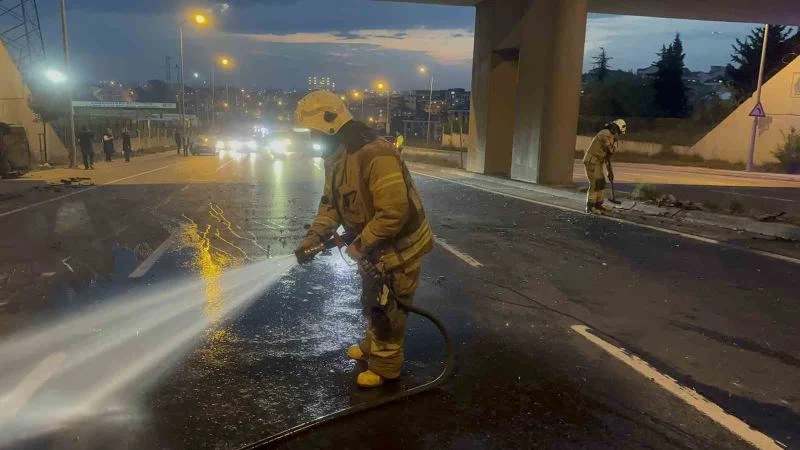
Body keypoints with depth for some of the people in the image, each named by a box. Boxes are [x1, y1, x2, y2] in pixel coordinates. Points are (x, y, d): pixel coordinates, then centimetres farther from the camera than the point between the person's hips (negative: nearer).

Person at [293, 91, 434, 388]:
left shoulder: (375, 155, -32)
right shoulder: (334, 157, 0)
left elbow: (394, 212, -34)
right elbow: (331, 202, 8)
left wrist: (360, 245, -25)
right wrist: (316, 235, -7)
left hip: (398, 246, -9)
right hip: (373, 244, 9)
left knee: (386, 309, 6)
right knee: (371, 302, 26)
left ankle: (385, 366, 26)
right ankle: (371, 346, 49)